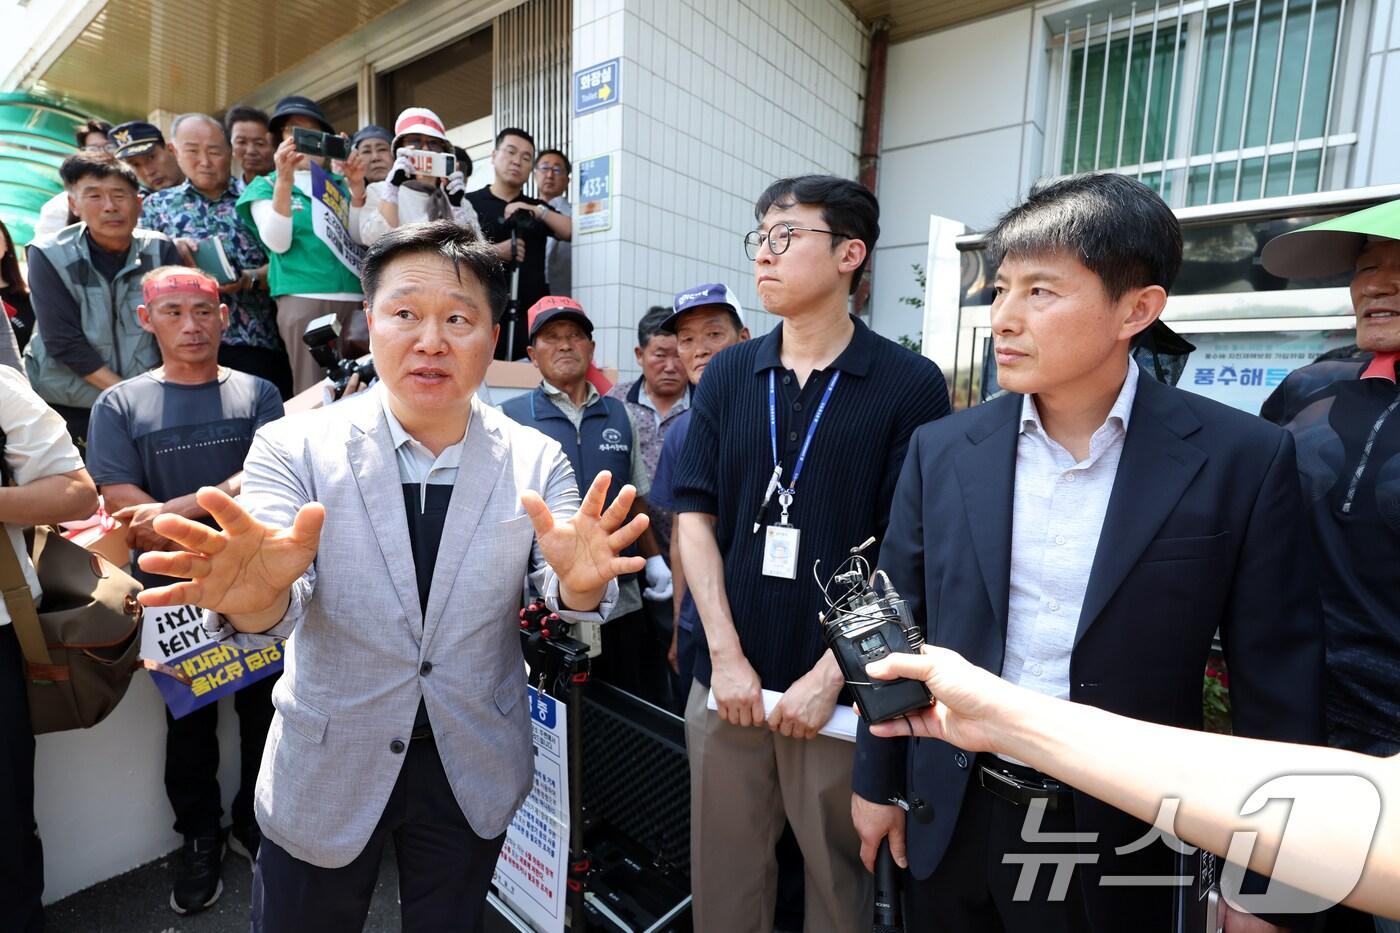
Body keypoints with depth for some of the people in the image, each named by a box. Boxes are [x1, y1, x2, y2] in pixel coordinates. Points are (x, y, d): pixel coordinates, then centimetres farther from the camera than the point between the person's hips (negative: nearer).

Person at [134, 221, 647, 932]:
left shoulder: (538, 461, -9)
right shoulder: (294, 447, -12)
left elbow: (562, 594, -15)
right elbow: (277, 607, -20)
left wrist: (579, 583, -38)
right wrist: (256, 595, -43)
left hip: (474, 770, 2)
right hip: (325, 770, -1)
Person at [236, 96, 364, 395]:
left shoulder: (341, 183, 20)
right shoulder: (267, 185, 14)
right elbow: (278, 242, -3)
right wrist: (284, 180, -9)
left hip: (356, 299, 2)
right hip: (304, 300, -2)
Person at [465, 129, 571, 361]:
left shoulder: (537, 209, 21)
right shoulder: (469, 203, 8)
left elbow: (573, 233, 6)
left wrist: (538, 211, -7)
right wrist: (493, 252, -12)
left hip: (529, 316, 3)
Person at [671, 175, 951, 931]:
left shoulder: (910, 385, -7)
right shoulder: (727, 374, 3)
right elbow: (695, 516, 0)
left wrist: (830, 676, -11)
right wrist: (726, 657, -6)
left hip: (840, 688, -2)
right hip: (726, 680, 3)